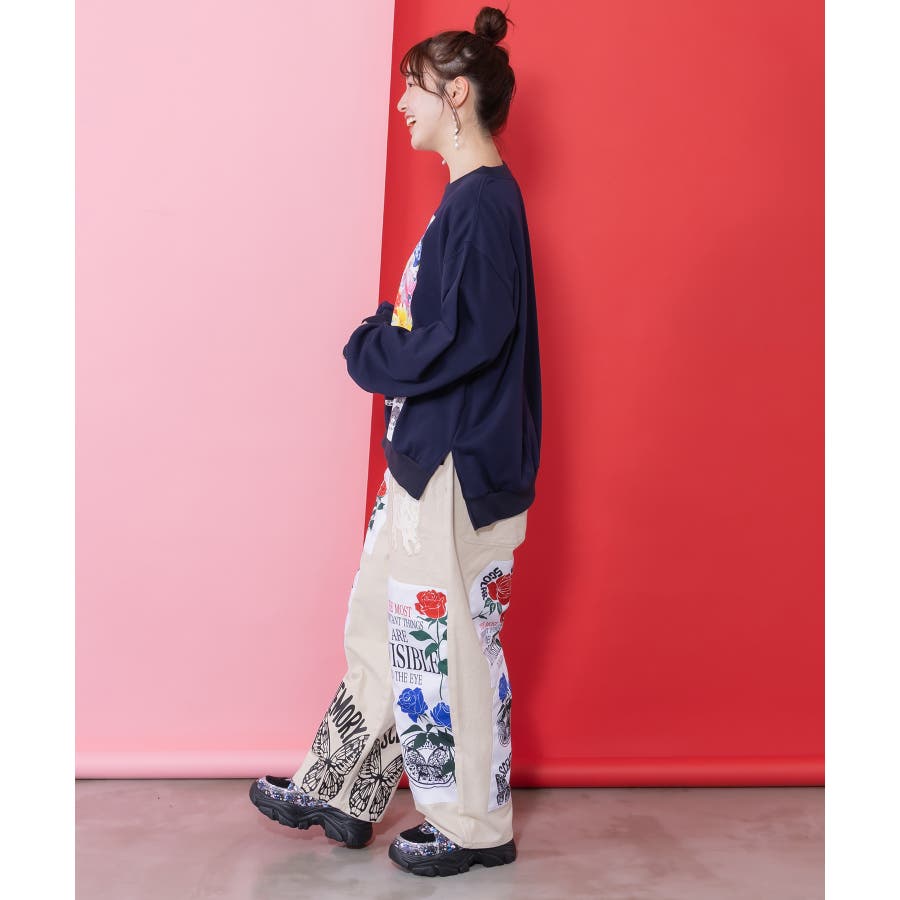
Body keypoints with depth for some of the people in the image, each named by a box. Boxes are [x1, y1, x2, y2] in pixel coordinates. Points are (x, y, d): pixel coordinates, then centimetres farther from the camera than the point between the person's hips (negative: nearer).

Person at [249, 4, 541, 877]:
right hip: (427, 456, 10)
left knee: (448, 644, 2)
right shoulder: (465, 198, 15)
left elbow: (474, 336, -23)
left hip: (460, 468, -10)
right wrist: (385, 334, 4)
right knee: (385, 628, 17)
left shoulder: (485, 200, -16)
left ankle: (475, 827, 20)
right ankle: (339, 793, 31)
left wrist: (375, 358, -11)